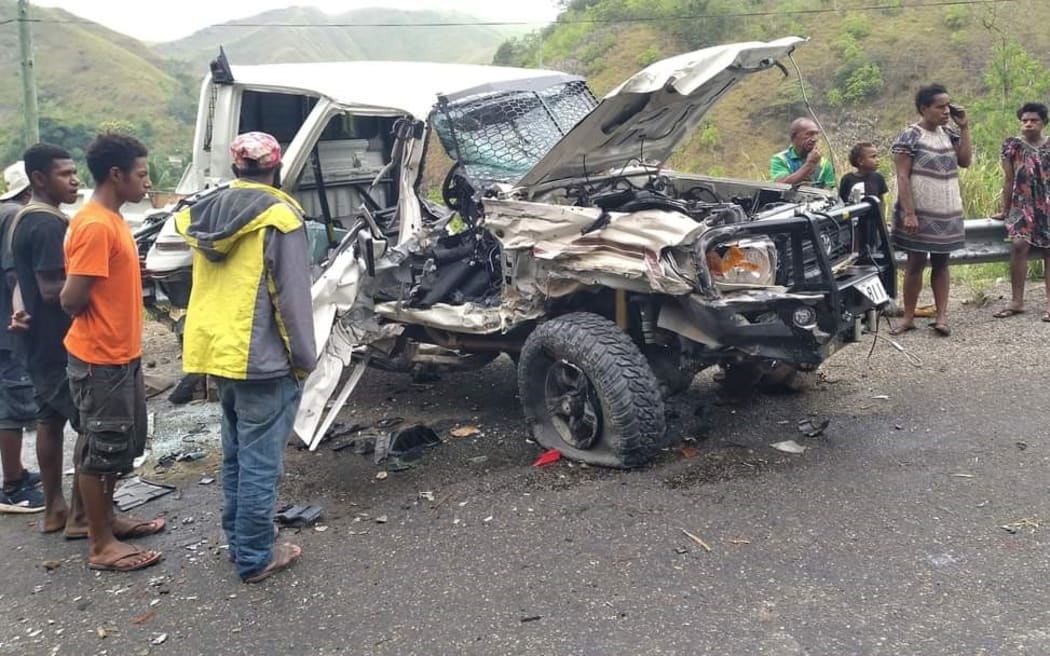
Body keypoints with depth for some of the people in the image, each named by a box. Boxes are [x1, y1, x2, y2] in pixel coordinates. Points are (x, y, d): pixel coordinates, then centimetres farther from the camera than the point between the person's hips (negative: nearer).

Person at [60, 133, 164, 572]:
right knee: (101, 447, 1)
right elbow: (73, 299, -23)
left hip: (121, 354, 10)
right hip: (100, 359, -10)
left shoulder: (111, 220, 10)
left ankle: (106, 519, 34)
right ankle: (100, 544, 13)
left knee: (122, 443, 19)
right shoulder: (95, 226, -22)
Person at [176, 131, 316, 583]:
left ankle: (238, 541, 29)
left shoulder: (207, 212, 9)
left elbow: (209, 285, 15)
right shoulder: (278, 215, -13)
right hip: (262, 357, -8)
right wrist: (304, 357, -6)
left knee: (235, 453, 19)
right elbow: (292, 296, -14)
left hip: (217, 350, 8)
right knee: (260, 460, 1)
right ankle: (255, 557, 9)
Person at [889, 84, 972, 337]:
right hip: (920, 213, -5)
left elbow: (965, 161, 3)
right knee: (916, 262, 0)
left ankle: (942, 316, 9)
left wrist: (964, 128, -1)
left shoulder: (949, 133, 9)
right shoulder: (909, 137, -11)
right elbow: (902, 177, -14)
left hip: (947, 213, 6)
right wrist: (908, 213, -20)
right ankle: (909, 317, 9)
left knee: (941, 262, 7)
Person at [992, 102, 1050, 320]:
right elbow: (1008, 180, 6)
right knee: (1019, 245, -19)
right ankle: (1017, 301, -14)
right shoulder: (1012, 145, 4)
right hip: (1022, 204, -1)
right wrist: (1005, 210, 9)